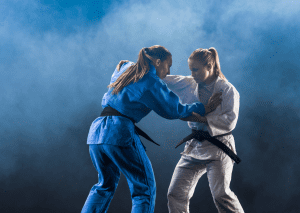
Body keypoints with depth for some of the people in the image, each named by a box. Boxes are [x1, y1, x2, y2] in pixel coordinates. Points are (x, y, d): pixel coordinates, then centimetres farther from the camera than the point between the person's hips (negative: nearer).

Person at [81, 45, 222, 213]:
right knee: (144, 188, 4)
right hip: (120, 132, -8)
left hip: (96, 130, 8)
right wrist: (204, 109, 16)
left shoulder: (125, 68, 17)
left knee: (105, 185, 23)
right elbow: (174, 109, 4)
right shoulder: (151, 82, -5)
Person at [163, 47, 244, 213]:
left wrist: (200, 117, -20)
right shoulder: (189, 85, 6)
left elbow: (230, 121, -15)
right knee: (175, 194, 3)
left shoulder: (228, 90, -7)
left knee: (221, 195, -16)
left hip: (217, 149, -5)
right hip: (194, 146, 6)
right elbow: (163, 79, 9)